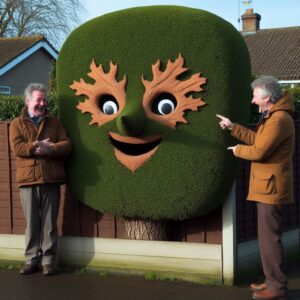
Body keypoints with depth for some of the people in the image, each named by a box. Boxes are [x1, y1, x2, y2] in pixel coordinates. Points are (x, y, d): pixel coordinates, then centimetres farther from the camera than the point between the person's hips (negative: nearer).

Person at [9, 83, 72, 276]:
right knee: (32, 223, 4)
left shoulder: (54, 122, 13)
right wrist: (37, 147, -16)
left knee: (49, 223, 2)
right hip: (28, 180, -1)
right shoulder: (17, 124, 9)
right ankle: (32, 260, 13)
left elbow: (67, 145, 1)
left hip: (51, 180, 1)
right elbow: (17, 148, -6)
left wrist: (49, 149, -15)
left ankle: (48, 260, 9)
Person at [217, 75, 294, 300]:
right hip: (267, 187, 11)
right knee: (268, 236, 16)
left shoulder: (279, 120, -20)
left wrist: (238, 150, -5)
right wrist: (232, 127, 13)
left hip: (271, 187, -11)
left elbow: (259, 151, -23)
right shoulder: (272, 117, 15)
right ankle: (273, 281, 25)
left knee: (269, 238, -5)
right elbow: (256, 138, 17)